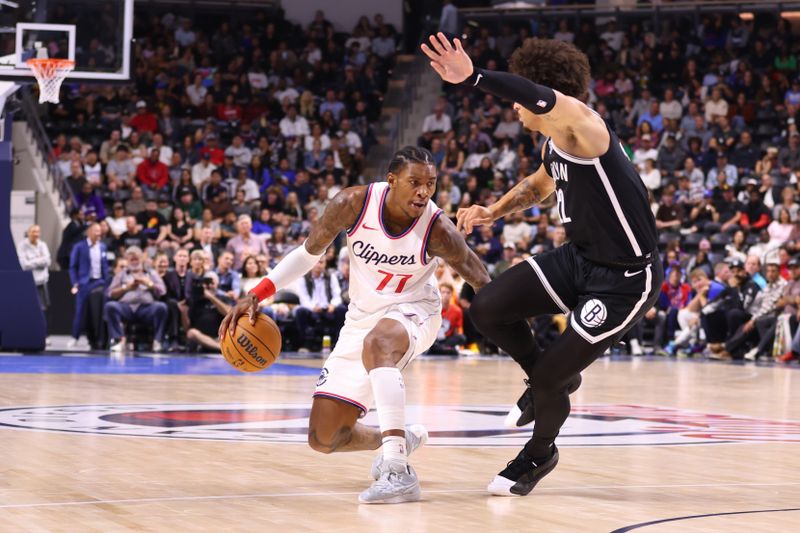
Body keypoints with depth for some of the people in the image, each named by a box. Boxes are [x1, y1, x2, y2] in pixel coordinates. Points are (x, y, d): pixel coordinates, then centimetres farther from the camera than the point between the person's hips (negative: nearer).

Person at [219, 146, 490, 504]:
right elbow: (309, 253, -4)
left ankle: (397, 471, -45)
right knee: (323, 439, 3)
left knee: (377, 342, -43)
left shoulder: (438, 231, -24)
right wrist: (256, 296, -11)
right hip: (362, 318, 4)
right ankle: (396, 440, 34)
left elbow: (481, 282, -9)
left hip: (412, 312, -4)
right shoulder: (354, 204, -19)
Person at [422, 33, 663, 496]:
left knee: (549, 376, -4)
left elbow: (546, 100, -49)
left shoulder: (584, 127, -25)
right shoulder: (555, 144, 4)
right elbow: (540, 184, 28)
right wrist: (494, 213, 13)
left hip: (626, 279, -9)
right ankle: (550, 378, 23)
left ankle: (540, 454, 27)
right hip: (578, 258, 9)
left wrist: (473, 76, -57)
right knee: (487, 310, -2)